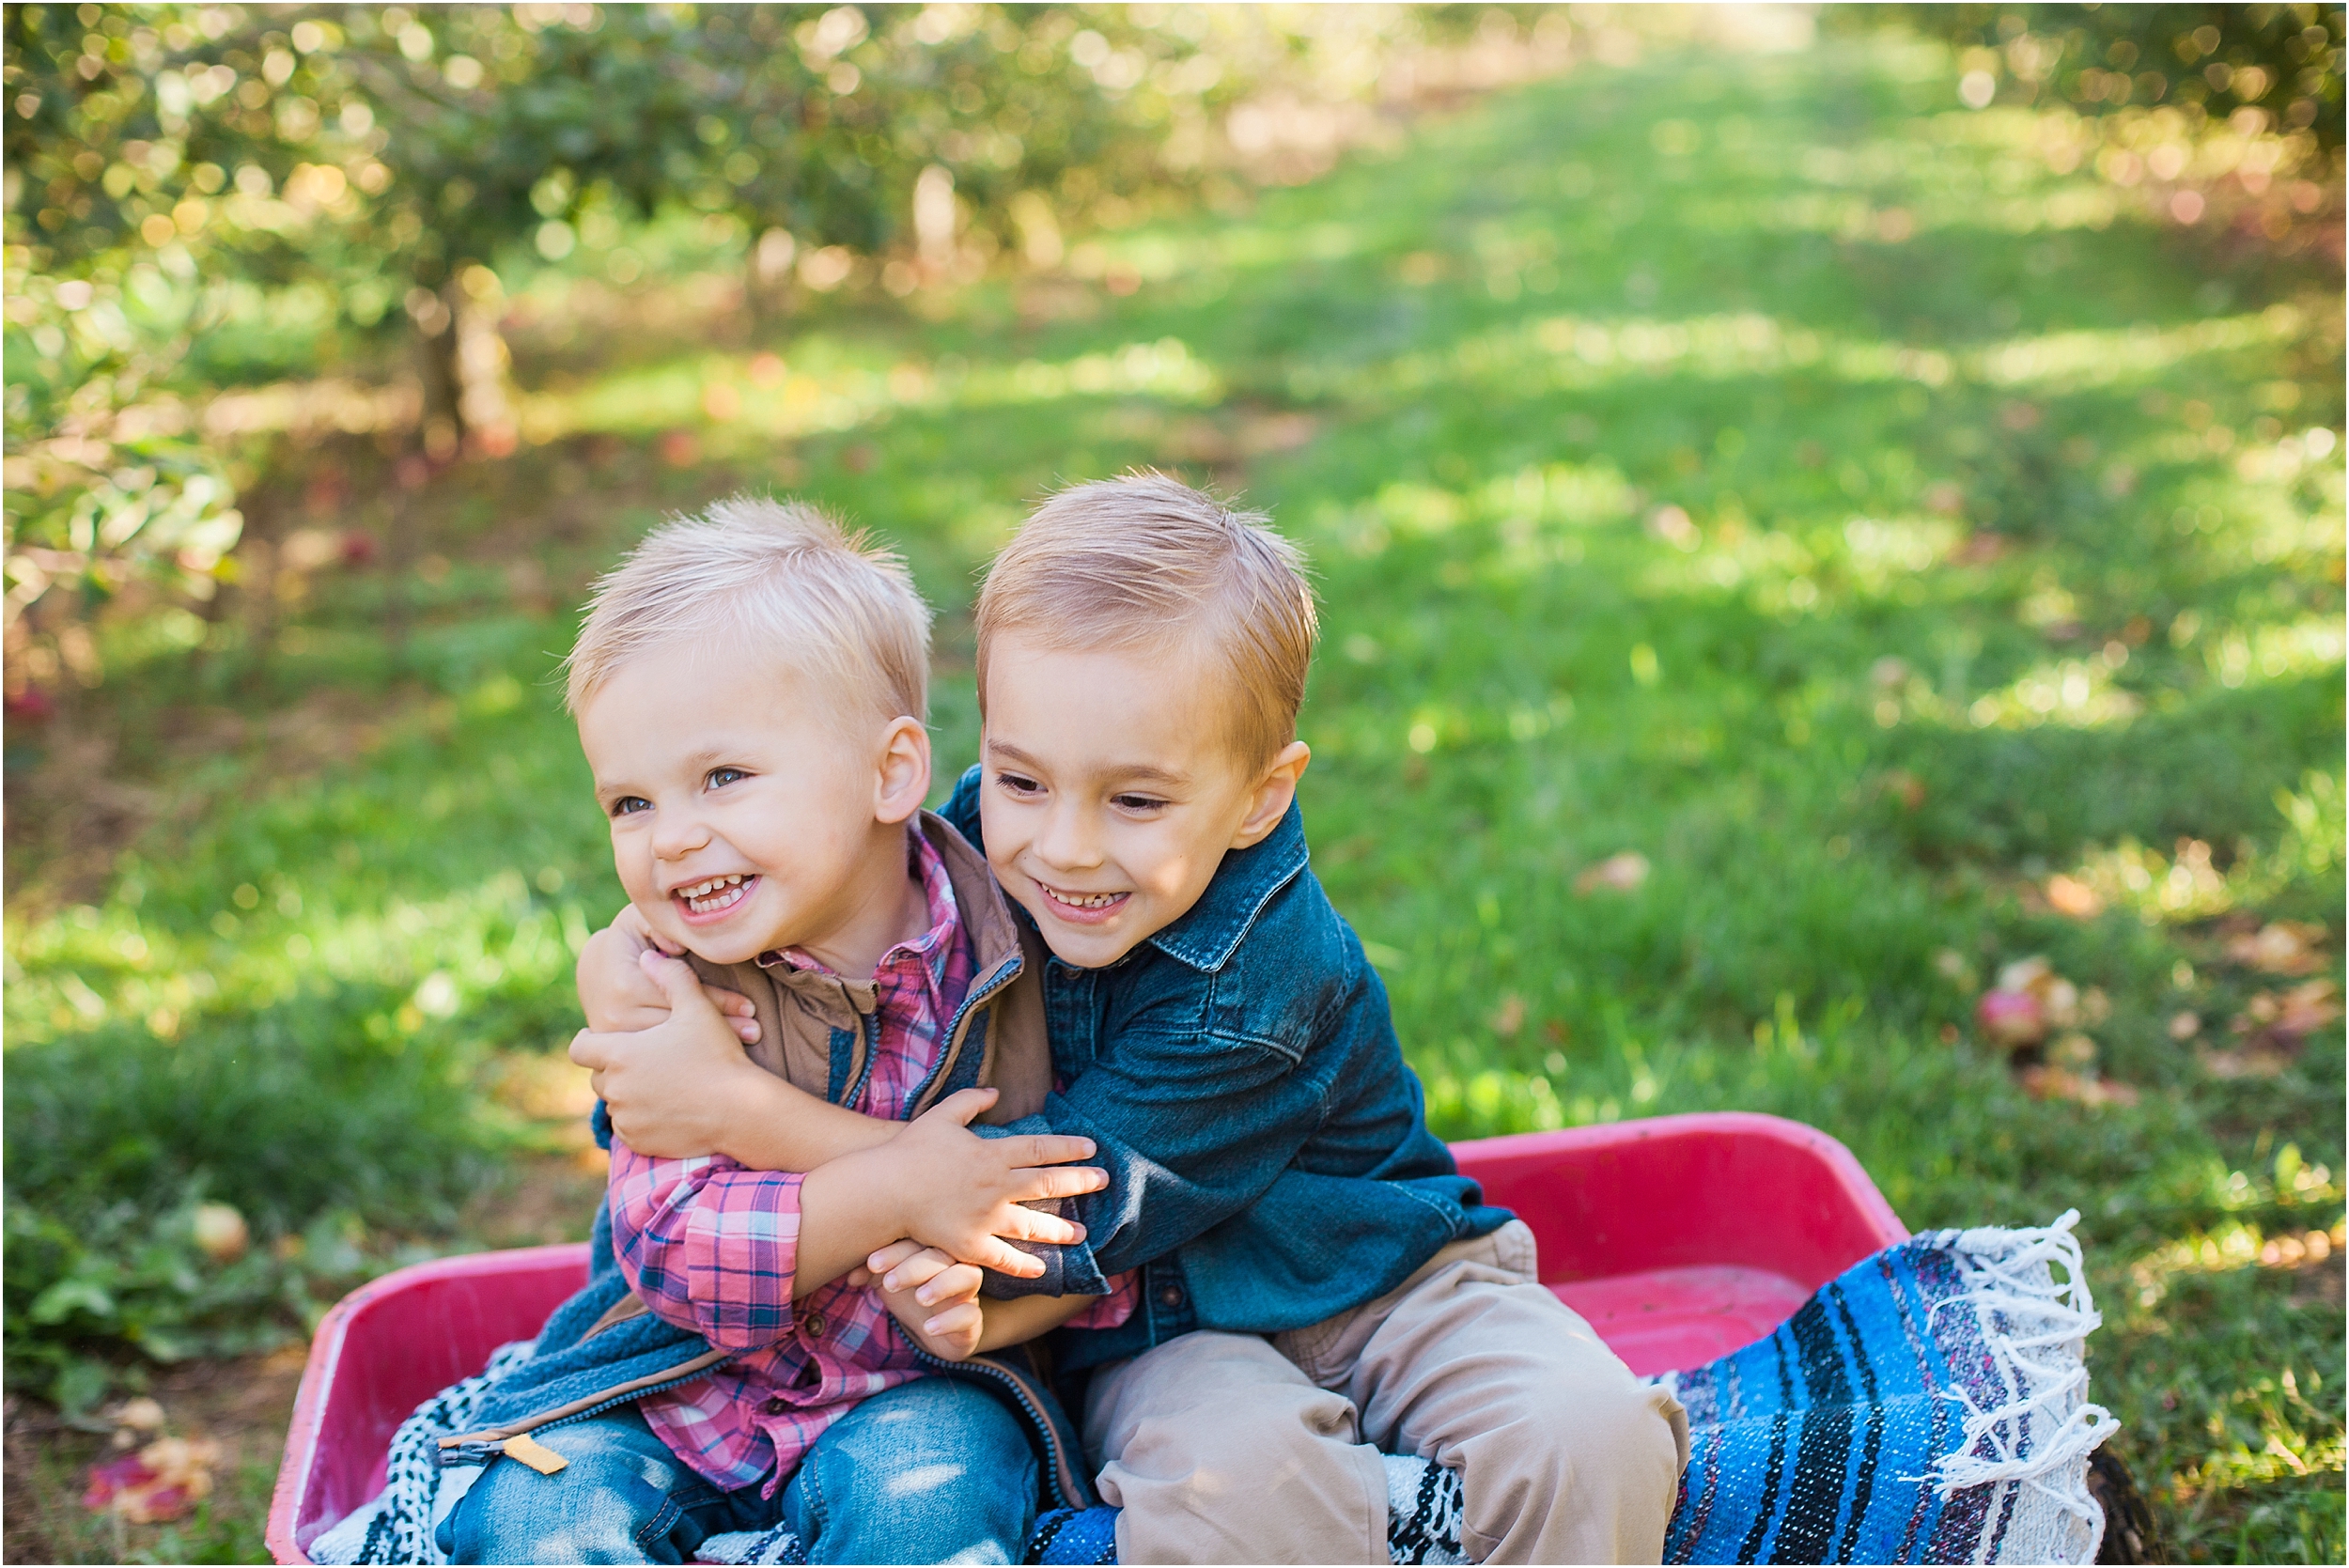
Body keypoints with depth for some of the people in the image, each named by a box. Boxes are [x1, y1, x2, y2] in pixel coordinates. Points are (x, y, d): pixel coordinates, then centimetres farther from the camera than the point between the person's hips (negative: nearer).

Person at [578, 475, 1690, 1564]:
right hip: (1168, 1334, 2)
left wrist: (744, 1111, -28)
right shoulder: (971, 846, -10)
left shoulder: (1256, 986, -27)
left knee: (1583, 1442, -29)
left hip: (1373, 1285, -2)